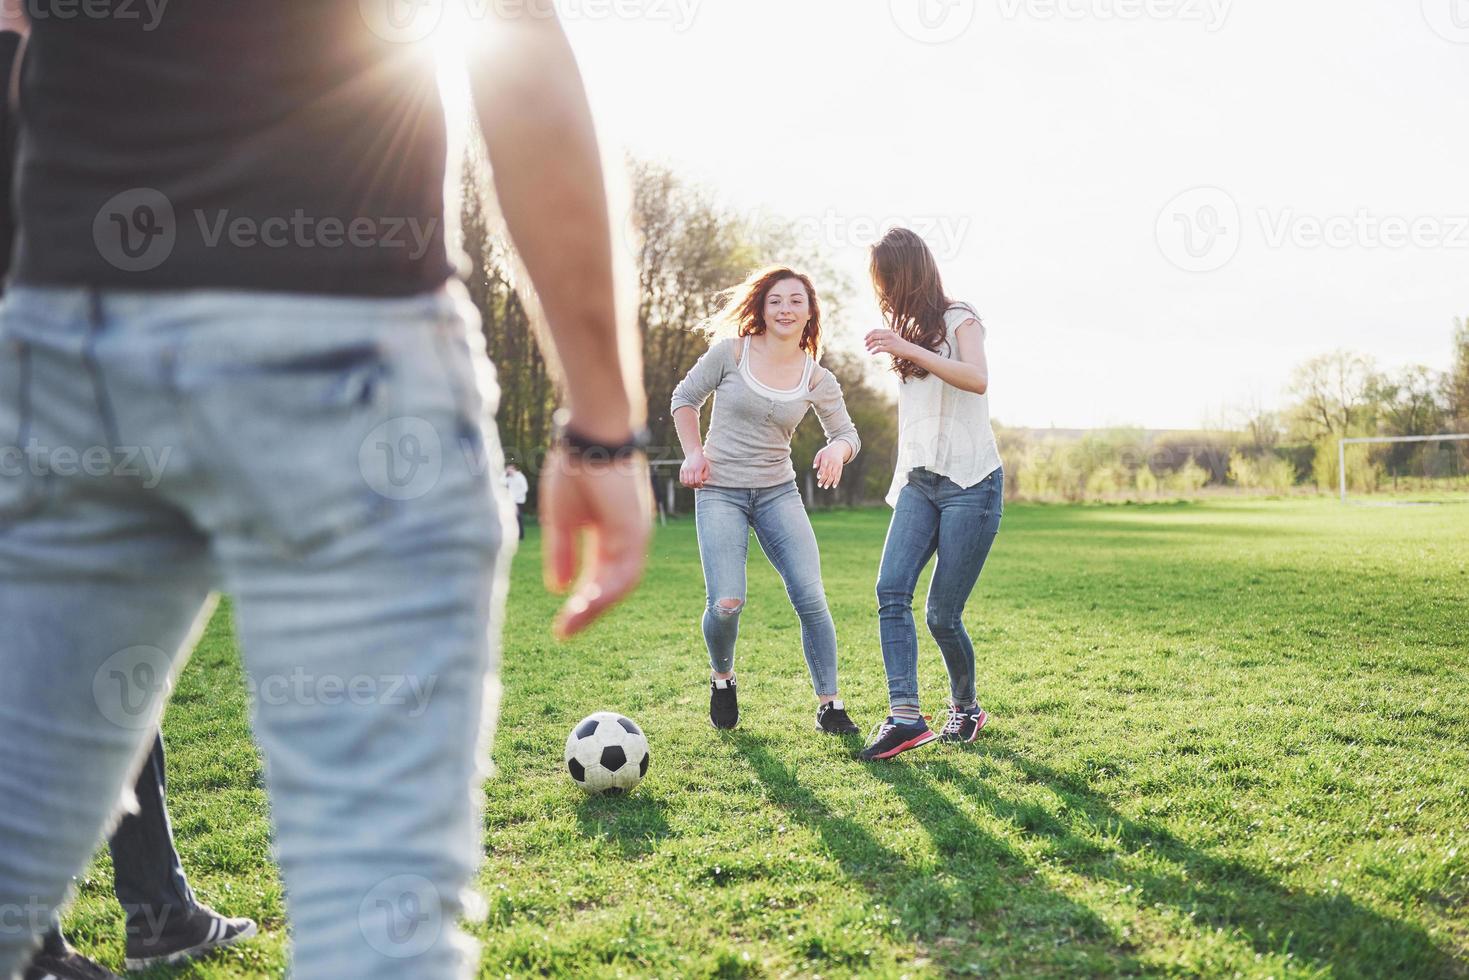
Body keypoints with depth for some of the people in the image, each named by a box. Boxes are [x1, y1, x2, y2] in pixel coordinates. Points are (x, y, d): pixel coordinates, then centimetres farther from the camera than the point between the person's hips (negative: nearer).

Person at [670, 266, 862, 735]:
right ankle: (721, 676, 18)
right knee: (726, 604, -15)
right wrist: (693, 452, -4)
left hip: (778, 493, 3)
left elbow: (846, 433, 8)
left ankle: (829, 705, 5)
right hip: (719, 492, -2)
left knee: (811, 597, -9)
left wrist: (838, 449, -15)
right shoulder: (731, 353, -4)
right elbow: (685, 398, 8)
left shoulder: (817, 379, 2)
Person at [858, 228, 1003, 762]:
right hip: (919, 483, 6)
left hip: (970, 483, -6)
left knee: (943, 614, -6)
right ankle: (904, 716, -20)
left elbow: (977, 379, -23)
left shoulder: (958, 319, -2)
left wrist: (908, 349, -27)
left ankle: (966, 707, 18)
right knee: (891, 591, -16)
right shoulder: (908, 329, 19)